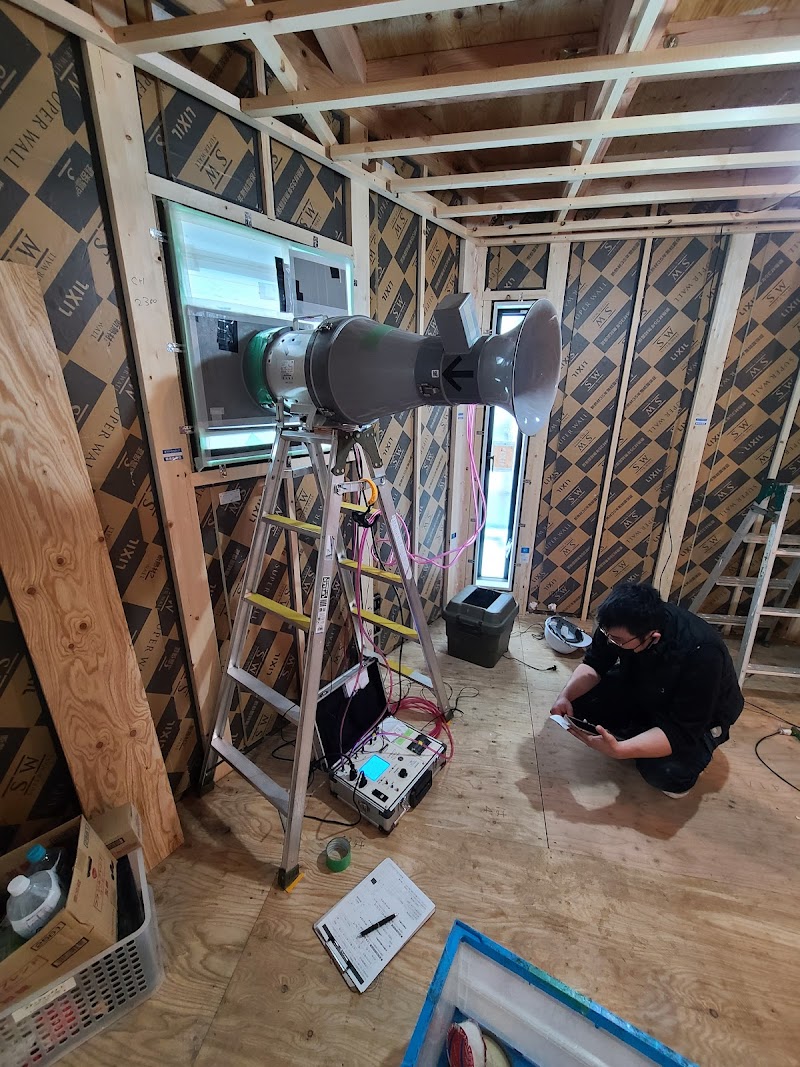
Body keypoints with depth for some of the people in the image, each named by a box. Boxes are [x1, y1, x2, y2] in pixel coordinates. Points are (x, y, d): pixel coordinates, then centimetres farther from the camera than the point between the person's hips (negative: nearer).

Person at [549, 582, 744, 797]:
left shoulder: (701, 654, -39)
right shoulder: (622, 624, -26)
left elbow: (681, 731, -35)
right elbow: (594, 664, -12)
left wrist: (617, 750, -46)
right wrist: (566, 695, -30)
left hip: (700, 718, -4)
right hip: (643, 689, 4)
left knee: (664, 771, -29)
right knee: (581, 700, -18)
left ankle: (688, 755, 4)